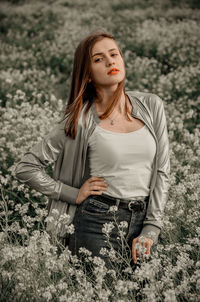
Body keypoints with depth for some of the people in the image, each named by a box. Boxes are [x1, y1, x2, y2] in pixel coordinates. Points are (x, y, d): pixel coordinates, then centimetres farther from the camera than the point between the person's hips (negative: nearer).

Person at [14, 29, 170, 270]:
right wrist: (75, 195, -5)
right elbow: (26, 168, -4)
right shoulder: (81, 120, -7)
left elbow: (162, 171, 5)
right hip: (97, 222, -3)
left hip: (143, 221, 4)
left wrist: (150, 231, -2)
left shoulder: (151, 106, 2)